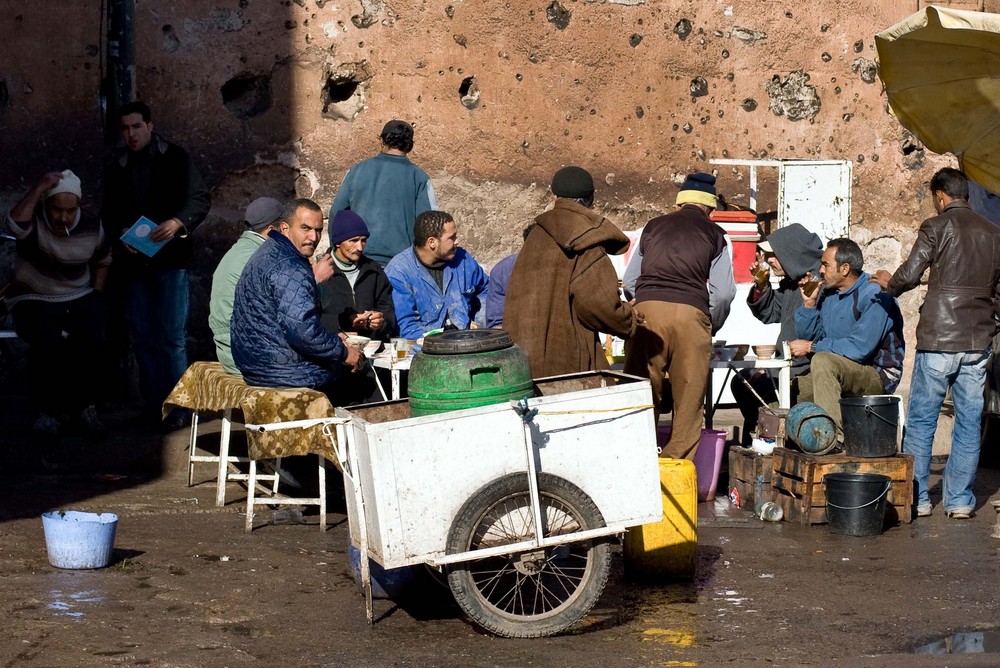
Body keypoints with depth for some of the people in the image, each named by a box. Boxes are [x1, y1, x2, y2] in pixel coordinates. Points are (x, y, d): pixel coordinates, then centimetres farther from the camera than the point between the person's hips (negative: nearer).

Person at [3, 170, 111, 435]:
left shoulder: (92, 225, 0)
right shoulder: (34, 219, -11)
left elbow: (103, 259, 18)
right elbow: (13, 226, -36)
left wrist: (97, 294, 5)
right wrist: (38, 188, -34)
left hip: (80, 299, 3)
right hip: (34, 301, -2)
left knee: (93, 340, -29)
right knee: (49, 344, -33)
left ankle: (84, 404, -7)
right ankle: (49, 409, -9)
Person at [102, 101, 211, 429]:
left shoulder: (175, 158, -1)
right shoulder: (116, 166, 9)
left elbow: (201, 199, -5)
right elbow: (109, 211, 14)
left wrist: (178, 222, -23)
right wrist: (120, 231, -7)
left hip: (170, 258, -4)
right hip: (134, 261, 4)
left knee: (172, 336, -5)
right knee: (142, 335, 8)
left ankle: (176, 407, 1)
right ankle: (152, 403, 16)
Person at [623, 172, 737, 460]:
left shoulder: (653, 227, 22)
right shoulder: (714, 234, 15)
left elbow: (630, 280, 25)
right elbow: (724, 292, 7)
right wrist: (711, 328, 22)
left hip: (645, 308, 2)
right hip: (691, 312, -2)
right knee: (688, 398, 5)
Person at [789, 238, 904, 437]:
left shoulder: (874, 296, -16)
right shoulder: (827, 293, 8)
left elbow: (860, 348, -25)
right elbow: (805, 337, 11)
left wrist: (811, 347, -20)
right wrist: (809, 304, -3)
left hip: (878, 375, -8)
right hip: (836, 375, 8)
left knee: (822, 361, -32)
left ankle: (835, 436, -36)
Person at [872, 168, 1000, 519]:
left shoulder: (936, 227, -5)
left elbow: (908, 276, -10)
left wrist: (888, 282, 11)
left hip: (939, 338, -4)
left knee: (921, 421, 4)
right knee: (969, 421, 9)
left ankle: (916, 498, 6)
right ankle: (960, 500, 10)